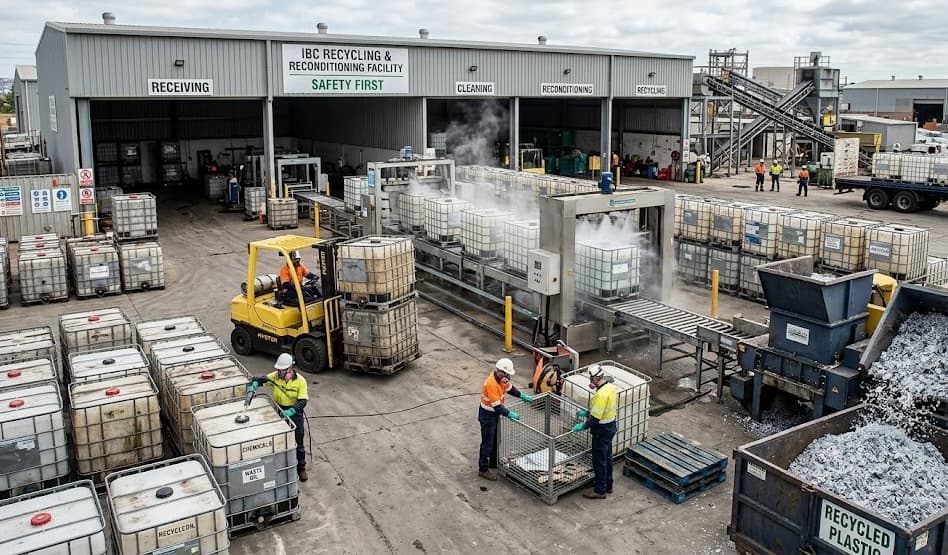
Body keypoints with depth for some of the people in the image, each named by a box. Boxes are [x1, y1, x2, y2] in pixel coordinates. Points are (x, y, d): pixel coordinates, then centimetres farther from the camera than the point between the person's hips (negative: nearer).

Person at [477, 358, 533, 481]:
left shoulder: (501, 378, -5)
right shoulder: (491, 384, -33)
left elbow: (509, 387, 15)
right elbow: (497, 406, -32)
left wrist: (522, 396, 7)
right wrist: (509, 414, -28)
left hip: (495, 413, 9)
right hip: (487, 415, -9)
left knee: (496, 439, 22)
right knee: (487, 443, 1)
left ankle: (494, 463, 38)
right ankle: (483, 469, 12)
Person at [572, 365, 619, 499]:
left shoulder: (601, 394, -30)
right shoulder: (611, 387, 0)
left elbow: (596, 418, -28)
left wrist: (583, 426, -17)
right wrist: (586, 413, 14)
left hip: (602, 430, -9)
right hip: (611, 425, 9)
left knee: (599, 460, 4)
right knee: (607, 457, 22)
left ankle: (600, 490, 16)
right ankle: (607, 484, 36)